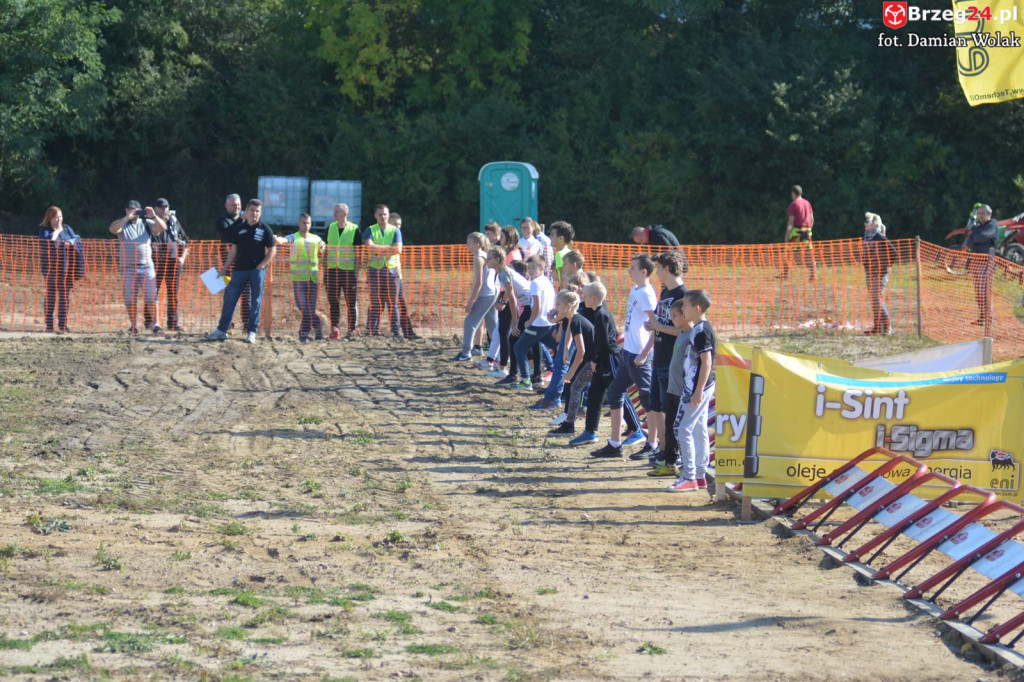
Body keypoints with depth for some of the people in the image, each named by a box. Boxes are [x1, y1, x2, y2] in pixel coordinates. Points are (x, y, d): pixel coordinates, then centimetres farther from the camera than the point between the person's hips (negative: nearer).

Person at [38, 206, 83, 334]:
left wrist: (71, 242, -15)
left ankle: (62, 325, 9)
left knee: (65, 296, 4)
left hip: (66, 268, 4)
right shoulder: (45, 230, 0)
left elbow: (77, 241, 5)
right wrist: (56, 232, -9)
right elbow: (46, 243, -17)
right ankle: (49, 325, -1)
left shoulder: (67, 229, 13)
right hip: (51, 268, -4)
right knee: (51, 296, -4)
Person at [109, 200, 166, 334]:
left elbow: (162, 228, -3)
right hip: (128, 268, 0)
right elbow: (112, 229, -17)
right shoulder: (122, 225, 4)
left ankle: (155, 324, 1)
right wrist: (127, 218, -25)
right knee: (129, 300, 3)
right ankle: (133, 326, 12)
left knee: (151, 297, -5)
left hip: (146, 266, 0)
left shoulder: (146, 223, 8)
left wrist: (154, 217, -20)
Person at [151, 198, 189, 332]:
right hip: (156, 261, -4)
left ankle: (173, 322, 12)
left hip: (174, 260, 4)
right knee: (153, 291, -8)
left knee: (173, 292, 6)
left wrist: (183, 257, 6)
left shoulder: (175, 222, 13)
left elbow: (186, 241, 18)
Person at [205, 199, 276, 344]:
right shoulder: (240, 228, 10)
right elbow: (233, 250, 14)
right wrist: (224, 268, 10)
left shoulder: (265, 229, 0)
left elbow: (272, 250, 0)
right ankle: (221, 330, 4)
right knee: (229, 298, 0)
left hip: (257, 271, -3)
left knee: (255, 302, 1)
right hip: (240, 270, 3)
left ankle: (252, 332, 7)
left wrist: (261, 266, -10)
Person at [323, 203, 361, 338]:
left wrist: (356, 272, -7)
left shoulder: (354, 230, -2)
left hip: (348, 271, -3)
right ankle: (335, 329, 4)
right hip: (332, 270, 3)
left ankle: (352, 330, 8)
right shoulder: (330, 228, 9)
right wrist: (324, 271, 8)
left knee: (351, 302, 1)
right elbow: (325, 251, 14)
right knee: (333, 301, 1)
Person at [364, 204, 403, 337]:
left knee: (393, 302, 1)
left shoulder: (395, 231, 10)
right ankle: (373, 330, -1)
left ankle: (396, 331, 3)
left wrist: (379, 250, -9)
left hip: (392, 269, 1)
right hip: (375, 270, -1)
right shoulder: (370, 230, 8)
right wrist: (388, 248, -8)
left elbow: (398, 250, -5)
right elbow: (369, 247, -10)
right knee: (375, 303, -4)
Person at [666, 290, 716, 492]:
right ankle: (700, 476, 17)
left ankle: (688, 477, -7)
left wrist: (698, 390, -22)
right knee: (699, 429, 12)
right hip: (695, 386, 10)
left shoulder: (702, 331, -17)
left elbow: (707, 362, -21)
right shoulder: (697, 329, 13)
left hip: (698, 386, -10)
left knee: (683, 428, -8)